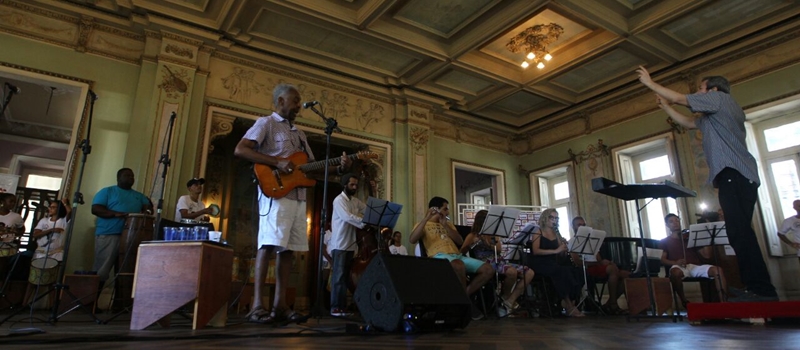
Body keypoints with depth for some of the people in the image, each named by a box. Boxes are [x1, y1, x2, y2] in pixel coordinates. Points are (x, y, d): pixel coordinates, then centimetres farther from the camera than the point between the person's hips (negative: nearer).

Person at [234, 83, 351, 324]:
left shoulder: (299, 133, 25)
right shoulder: (266, 123, 3)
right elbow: (240, 150, -10)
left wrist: (339, 169, 6)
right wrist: (277, 162, -17)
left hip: (298, 196, 7)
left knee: (287, 248, 3)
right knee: (269, 244, -14)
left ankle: (280, 305, 6)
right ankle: (257, 305, -13)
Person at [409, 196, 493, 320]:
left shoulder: (449, 224, 29)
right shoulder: (423, 225, 12)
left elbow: (460, 242, 12)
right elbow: (412, 240, -10)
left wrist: (445, 225, 1)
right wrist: (426, 218, -16)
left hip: (457, 256, 7)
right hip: (439, 257, -6)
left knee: (488, 270, -12)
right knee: (459, 266, -41)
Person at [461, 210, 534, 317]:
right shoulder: (473, 235, 4)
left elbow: (499, 250, 5)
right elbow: (462, 251, -7)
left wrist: (489, 244, -13)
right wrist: (472, 244, -25)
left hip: (499, 261, 7)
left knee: (529, 273, -10)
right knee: (512, 272, -34)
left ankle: (510, 301, -11)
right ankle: (505, 298, -7)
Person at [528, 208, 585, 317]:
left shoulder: (556, 234, 17)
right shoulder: (538, 231, 2)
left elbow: (562, 254, 13)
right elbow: (535, 251, -13)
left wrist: (564, 246, -9)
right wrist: (555, 250, -20)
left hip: (553, 264, 5)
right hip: (540, 264, -5)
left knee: (574, 271, -27)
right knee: (563, 271, -34)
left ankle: (567, 301, -20)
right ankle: (570, 306, -26)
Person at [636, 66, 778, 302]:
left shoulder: (720, 98, 6)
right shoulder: (713, 116, 31)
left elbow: (679, 98, 2)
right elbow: (688, 123, 39)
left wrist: (650, 83, 10)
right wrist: (665, 107, 37)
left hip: (734, 174, -10)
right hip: (736, 176, 10)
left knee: (739, 231, -18)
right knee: (739, 232, 6)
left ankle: (761, 289, -21)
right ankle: (760, 289, 6)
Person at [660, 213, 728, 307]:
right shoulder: (665, 241, 15)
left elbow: (707, 255, 14)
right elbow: (663, 260, 5)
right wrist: (675, 262, -15)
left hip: (696, 267, 3)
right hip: (680, 268, -3)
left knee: (718, 270, -26)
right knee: (675, 272, -40)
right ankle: (684, 301, -19)